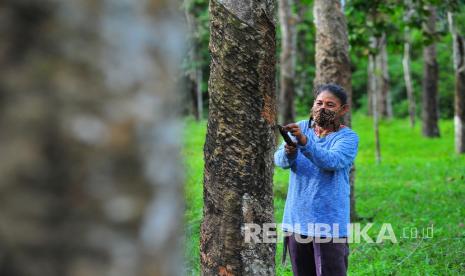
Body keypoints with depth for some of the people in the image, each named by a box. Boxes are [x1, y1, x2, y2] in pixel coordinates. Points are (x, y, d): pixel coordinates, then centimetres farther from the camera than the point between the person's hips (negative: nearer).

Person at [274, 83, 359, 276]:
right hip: (296, 221, 5)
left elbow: (332, 161, -25)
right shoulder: (300, 128, 7)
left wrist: (304, 142, -40)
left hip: (329, 224, -4)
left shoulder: (348, 137, -5)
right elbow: (279, 159, -6)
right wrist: (288, 153, -30)